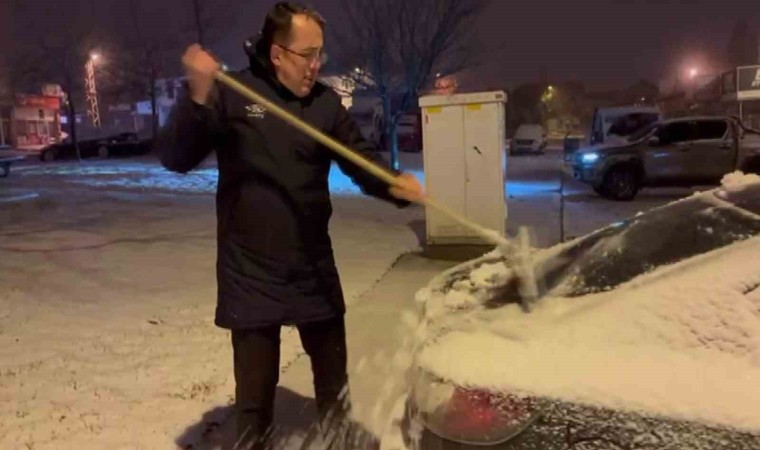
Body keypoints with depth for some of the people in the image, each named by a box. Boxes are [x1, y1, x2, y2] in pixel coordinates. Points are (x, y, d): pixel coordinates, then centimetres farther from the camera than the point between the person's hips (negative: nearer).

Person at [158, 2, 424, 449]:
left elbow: (361, 158, 0)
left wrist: (395, 183, -21)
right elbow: (176, 159, -13)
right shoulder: (232, 94, -7)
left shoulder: (326, 102, 1)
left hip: (312, 264, 4)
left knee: (333, 372, 20)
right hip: (250, 268, -3)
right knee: (255, 381, 10)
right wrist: (198, 97, -28)